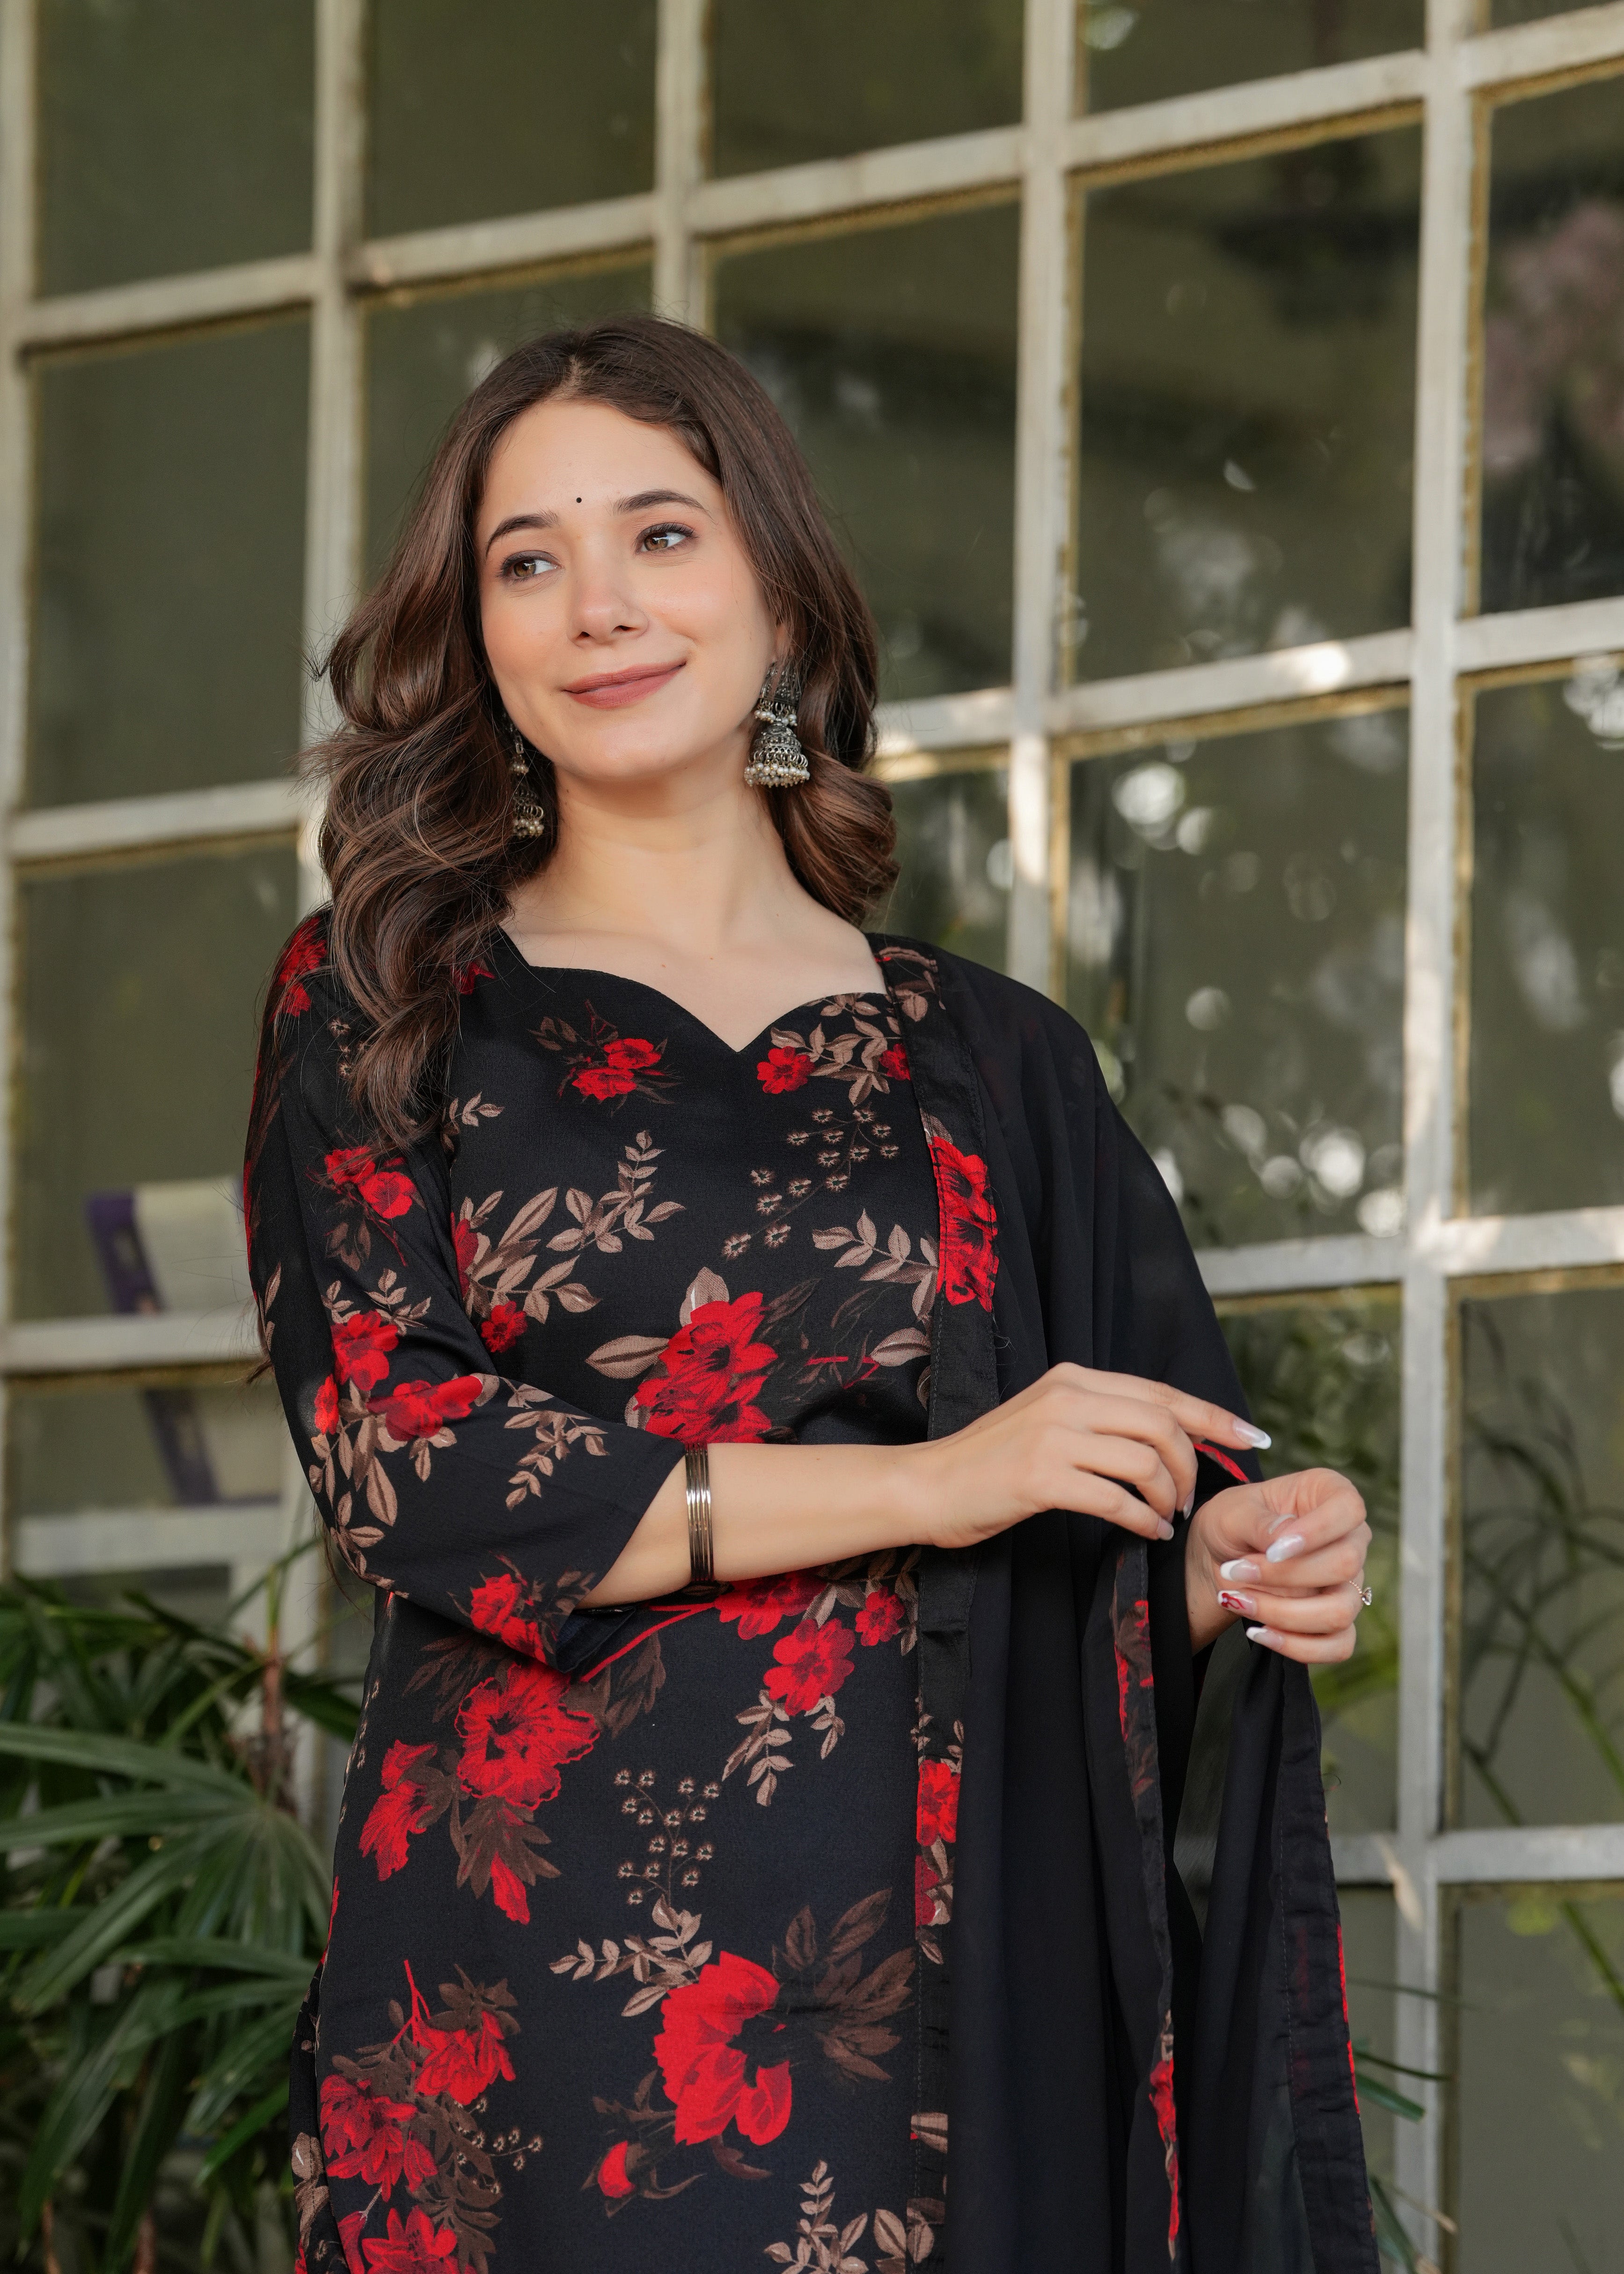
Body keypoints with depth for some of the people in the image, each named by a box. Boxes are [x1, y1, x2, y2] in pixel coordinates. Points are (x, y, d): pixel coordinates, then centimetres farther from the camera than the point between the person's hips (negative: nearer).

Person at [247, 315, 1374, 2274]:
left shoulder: (991, 1062, 11)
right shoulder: (385, 1004, 6)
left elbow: (1124, 1551, 15)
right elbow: (390, 1453, -7)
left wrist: (1239, 1566, -10)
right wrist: (921, 1484, -12)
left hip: (922, 1982, 2)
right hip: (534, 1962, -2)